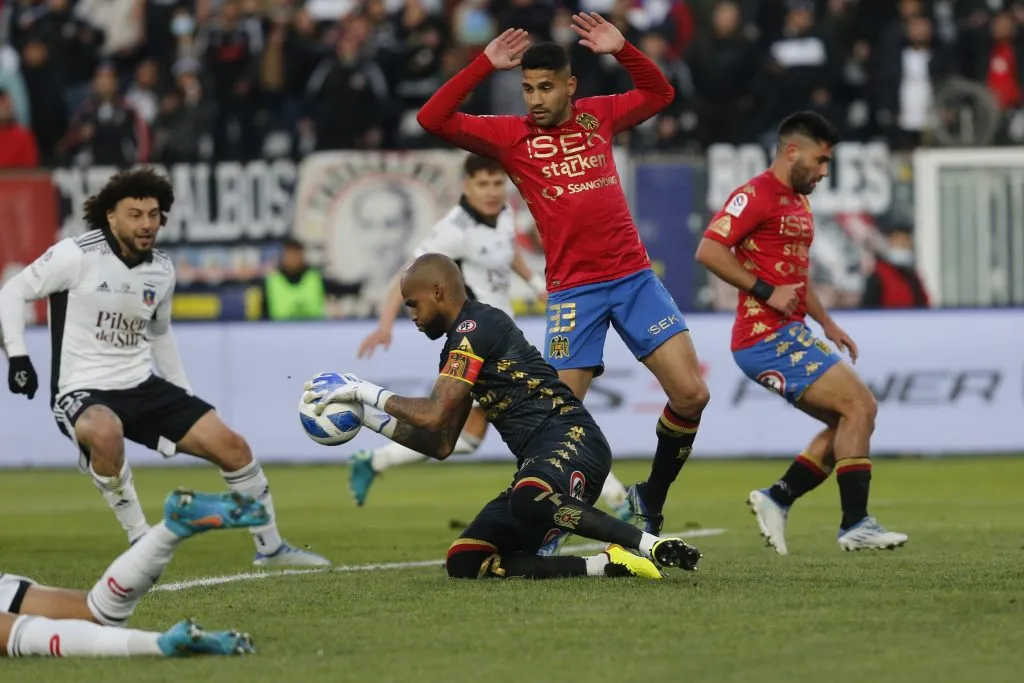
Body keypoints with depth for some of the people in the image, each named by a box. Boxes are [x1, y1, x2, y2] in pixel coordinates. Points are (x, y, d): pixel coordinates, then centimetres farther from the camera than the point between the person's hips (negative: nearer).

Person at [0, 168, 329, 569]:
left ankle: (270, 546, 19)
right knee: (106, 432, -42)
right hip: (83, 392, -6)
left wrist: (183, 395, 23)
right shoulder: (77, 256, -14)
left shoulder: (162, 270, 5)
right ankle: (140, 544, -24)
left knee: (232, 446, -1)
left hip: (142, 386, 6)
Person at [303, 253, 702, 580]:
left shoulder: (475, 328, -5)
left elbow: (433, 416, -13)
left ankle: (654, 546, -34)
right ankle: (607, 565, -15)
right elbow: (441, 445, 29)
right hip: (538, 458, 10)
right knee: (464, 562, -4)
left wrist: (365, 391, -1)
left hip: (571, 439, -10)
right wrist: (367, 417, 24)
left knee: (528, 501, -44)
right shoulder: (460, 345, 24)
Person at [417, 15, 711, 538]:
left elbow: (659, 94, 24)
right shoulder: (510, 136, 1)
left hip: (635, 278, 3)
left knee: (691, 395, -4)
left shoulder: (598, 117, 10)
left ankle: (651, 500, 17)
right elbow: (433, 119, -7)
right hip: (572, 290, -3)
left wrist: (621, 49, 8)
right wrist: (485, 64, -10)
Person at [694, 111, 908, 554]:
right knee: (859, 405, -13)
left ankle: (777, 499, 9)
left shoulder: (798, 204, 21)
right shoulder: (757, 196, -11)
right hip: (769, 337, -10)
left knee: (849, 422, 9)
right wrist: (766, 292, -21)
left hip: (789, 335, 10)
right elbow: (708, 251, -20)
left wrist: (827, 323, 24)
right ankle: (855, 525, -12)